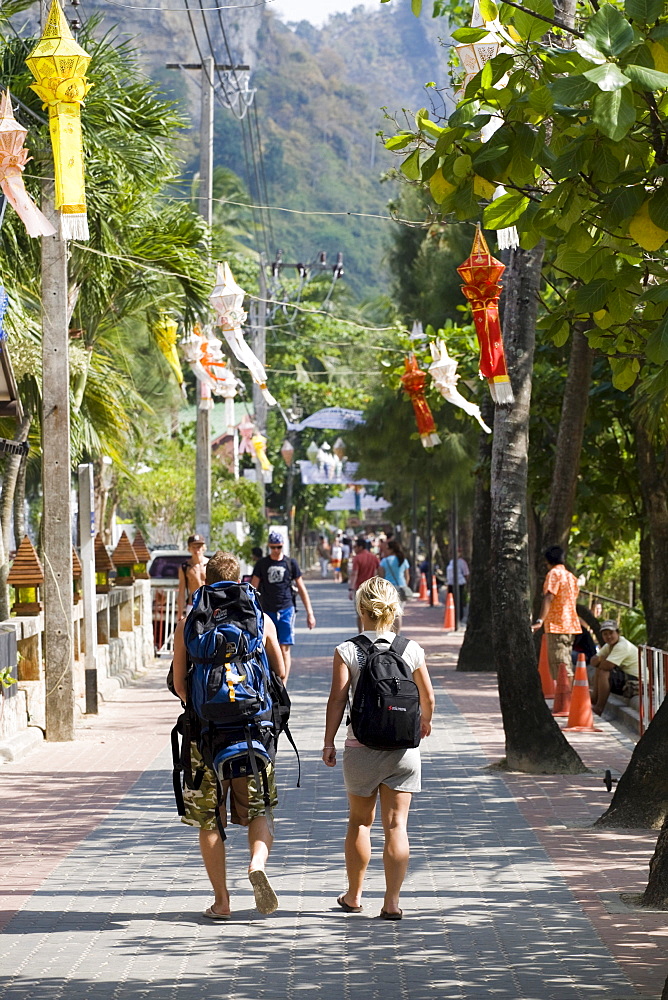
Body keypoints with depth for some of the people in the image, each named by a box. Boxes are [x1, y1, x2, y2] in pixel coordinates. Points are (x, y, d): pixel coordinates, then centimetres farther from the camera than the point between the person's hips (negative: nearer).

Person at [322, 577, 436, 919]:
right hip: (403, 748, 1)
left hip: (361, 747, 0)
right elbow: (428, 697, 8)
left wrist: (328, 743, 1)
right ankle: (392, 900, -1)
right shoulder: (411, 650, -1)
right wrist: (425, 721, 29)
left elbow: (337, 699, -8)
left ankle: (354, 895, 26)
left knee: (360, 822, 15)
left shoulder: (347, 651, -7)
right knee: (396, 824, 3)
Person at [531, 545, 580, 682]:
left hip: (556, 626, -9)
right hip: (571, 625, 9)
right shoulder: (570, 576, 18)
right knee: (566, 666, 14)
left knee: (561, 666, -11)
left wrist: (540, 621, -30)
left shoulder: (554, 573, -8)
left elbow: (549, 597, -21)